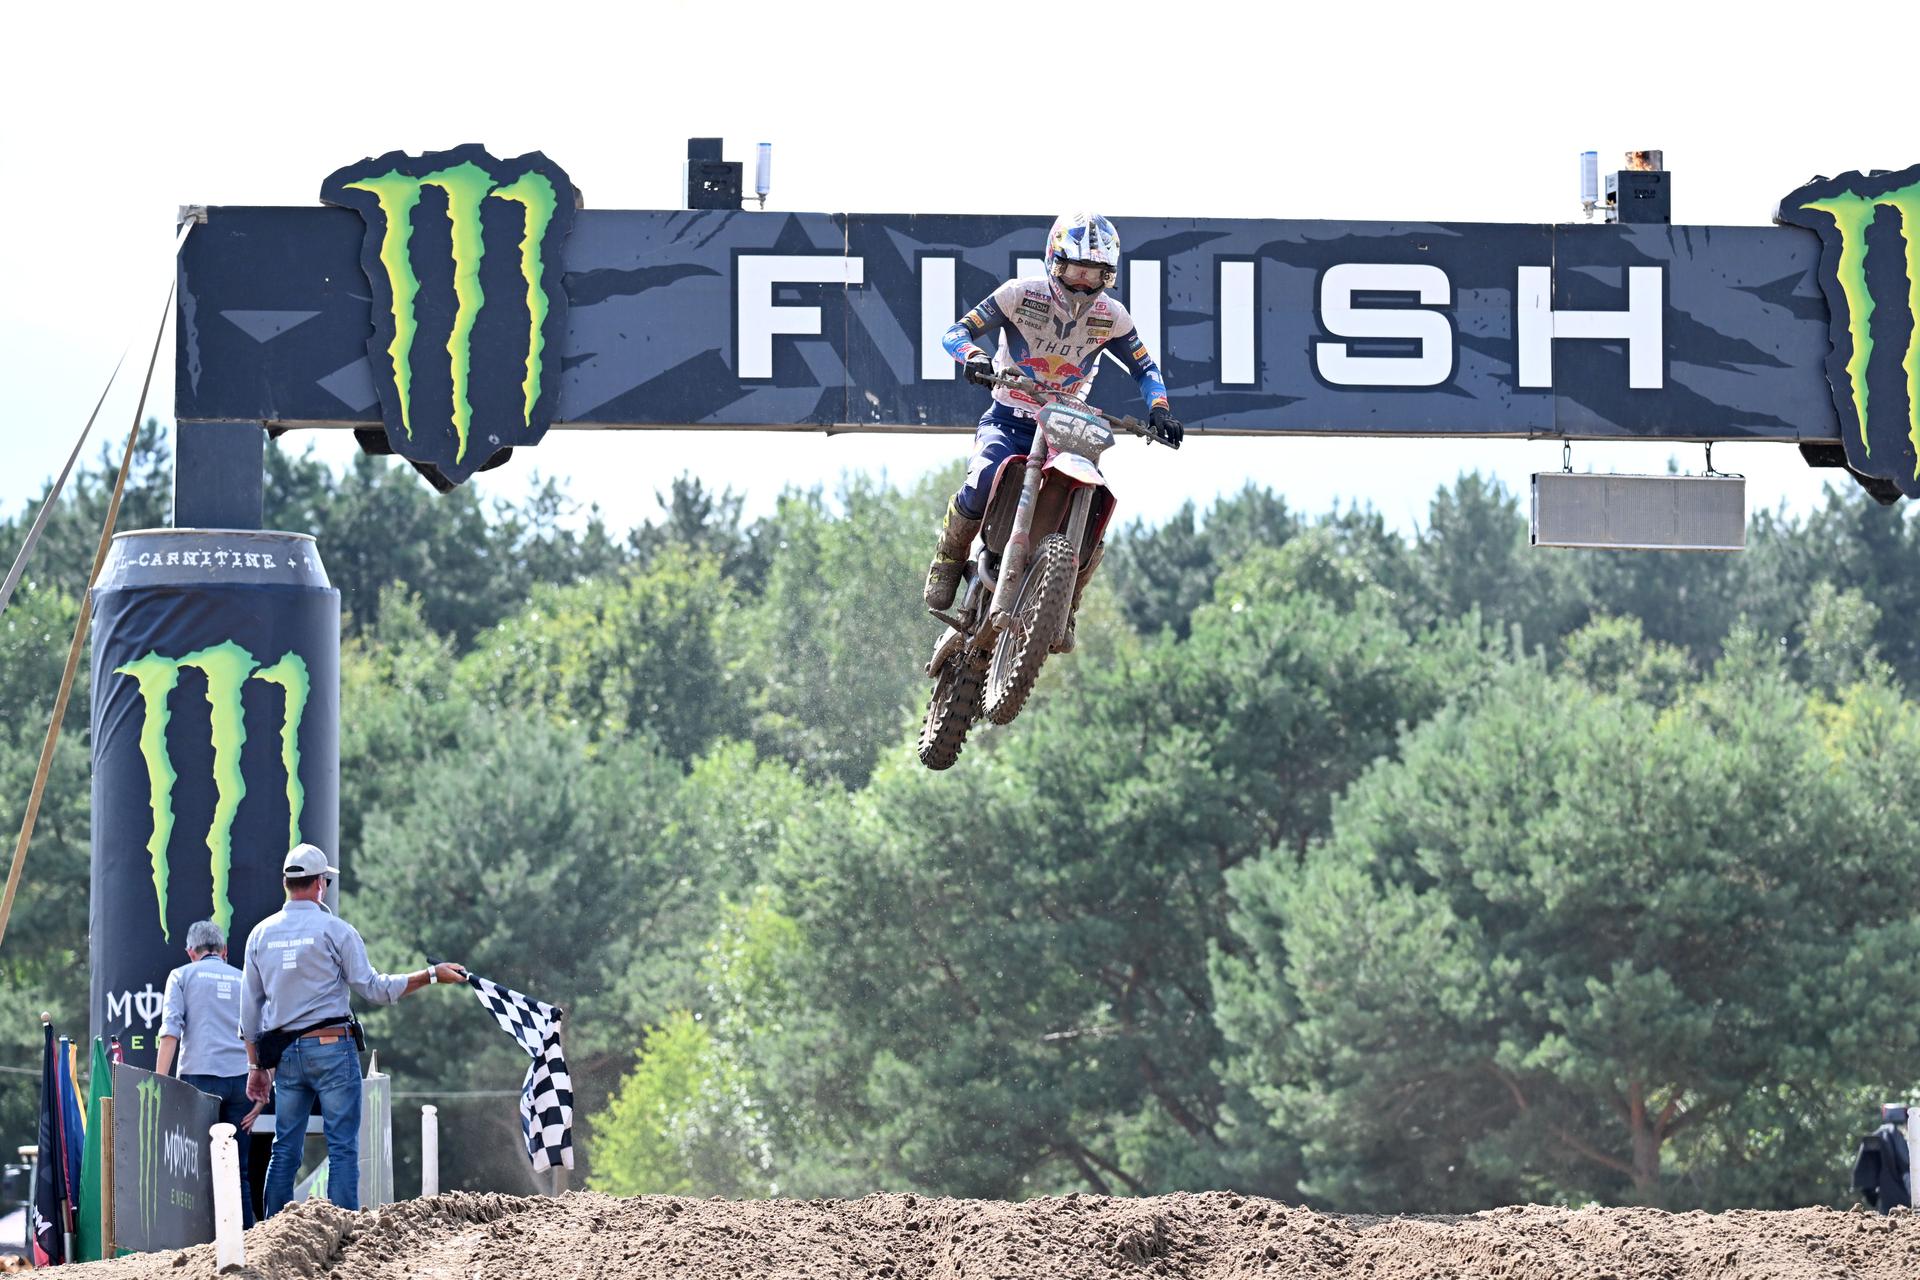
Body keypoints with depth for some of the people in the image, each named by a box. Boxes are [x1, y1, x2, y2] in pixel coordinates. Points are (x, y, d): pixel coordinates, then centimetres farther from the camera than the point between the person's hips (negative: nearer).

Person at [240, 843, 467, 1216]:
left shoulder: (261, 934, 8)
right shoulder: (334, 930, -5)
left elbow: (250, 1007, 11)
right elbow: (373, 988, -6)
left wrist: (256, 1065, 18)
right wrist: (431, 975, 2)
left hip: (284, 1055, 5)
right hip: (332, 1046, -5)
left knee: (285, 1150, 9)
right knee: (343, 1147, -3)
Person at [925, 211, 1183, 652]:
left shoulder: (1110, 316, 1)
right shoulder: (1020, 294, -8)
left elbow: (1144, 366, 14)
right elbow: (957, 331, -9)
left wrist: (1159, 409, -6)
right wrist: (973, 357, -32)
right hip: (1008, 421, -3)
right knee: (983, 484, -35)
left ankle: (1064, 610, 8)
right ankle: (948, 560, -6)